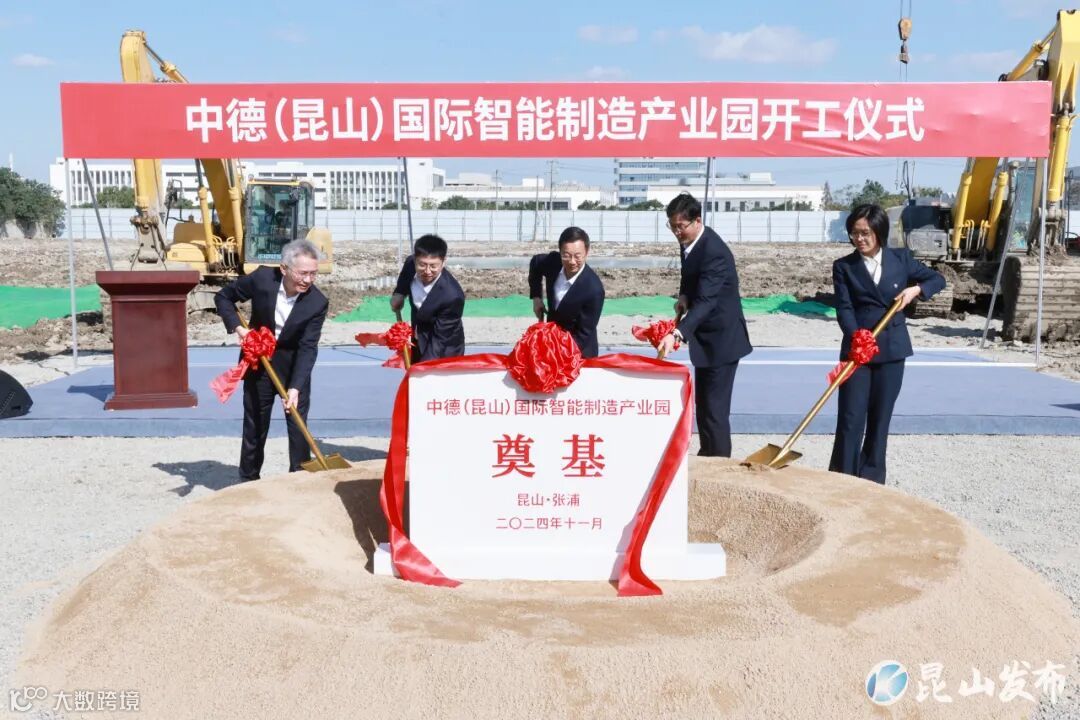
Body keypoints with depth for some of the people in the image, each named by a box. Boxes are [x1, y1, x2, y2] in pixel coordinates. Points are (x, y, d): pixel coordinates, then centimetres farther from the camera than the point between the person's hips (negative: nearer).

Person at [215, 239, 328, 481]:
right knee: (255, 426, 10)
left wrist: (295, 387, -33)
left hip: (294, 366, -1)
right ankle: (248, 481, 23)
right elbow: (223, 297, -3)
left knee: (298, 426, 1)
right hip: (258, 363, 1)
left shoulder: (318, 302, -21)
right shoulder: (262, 278, -19)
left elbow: (308, 348, -23)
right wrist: (237, 327, -18)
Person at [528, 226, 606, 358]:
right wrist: (536, 297, 1)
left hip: (579, 351, -5)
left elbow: (584, 334, -24)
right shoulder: (553, 260, -17)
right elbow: (535, 262, 8)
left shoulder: (594, 289, -31)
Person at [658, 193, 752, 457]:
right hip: (706, 337, 10)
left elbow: (705, 301, -36)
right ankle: (707, 457, 31)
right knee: (702, 405, 18)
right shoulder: (689, 242, 2)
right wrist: (684, 296, -1)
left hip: (721, 338, -10)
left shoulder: (714, 252, -26)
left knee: (714, 408, -9)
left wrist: (677, 334, -47)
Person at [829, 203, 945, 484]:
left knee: (880, 417, 8)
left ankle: (871, 480, 17)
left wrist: (916, 289, -7)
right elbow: (843, 308, -11)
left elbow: (937, 279, 15)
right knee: (850, 418, -5)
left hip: (891, 348, 2)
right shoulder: (843, 266, -1)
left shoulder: (901, 258, 4)